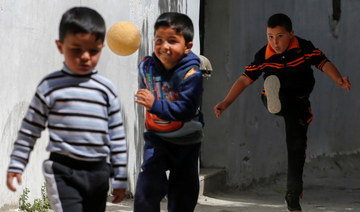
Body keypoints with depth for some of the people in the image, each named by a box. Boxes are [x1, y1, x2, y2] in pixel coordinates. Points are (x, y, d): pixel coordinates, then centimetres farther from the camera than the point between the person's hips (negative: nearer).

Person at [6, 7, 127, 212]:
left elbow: (117, 136, 9)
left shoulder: (107, 89, 5)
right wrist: (16, 165, 2)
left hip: (98, 172, 4)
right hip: (63, 172, -4)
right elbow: (30, 128, 4)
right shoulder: (50, 86, -3)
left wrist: (120, 177, 8)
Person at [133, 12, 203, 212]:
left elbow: (186, 109, -33)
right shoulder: (147, 66, -8)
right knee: (147, 186, -12)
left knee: (183, 191, 12)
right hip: (156, 137, 2)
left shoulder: (191, 74, -24)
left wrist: (156, 105, -41)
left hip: (186, 142, -2)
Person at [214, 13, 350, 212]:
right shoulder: (263, 56, -16)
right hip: (275, 99, 0)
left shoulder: (304, 48, -16)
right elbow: (245, 79, -15)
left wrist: (339, 80, -36)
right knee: (271, 82, -33)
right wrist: (226, 103, -23)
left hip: (299, 102, 0)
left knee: (297, 144, -1)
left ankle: (293, 194, 9)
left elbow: (324, 63, -16)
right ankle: (274, 101, -67)